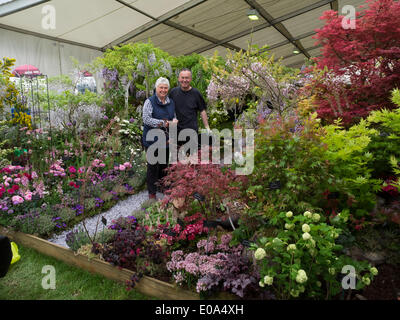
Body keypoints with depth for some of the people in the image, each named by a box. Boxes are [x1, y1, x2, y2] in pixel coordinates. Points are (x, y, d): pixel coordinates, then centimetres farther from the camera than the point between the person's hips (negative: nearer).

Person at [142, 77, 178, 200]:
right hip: (152, 139, -6)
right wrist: (164, 123, -19)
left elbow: (174, 116, 22)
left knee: (164, 164, 17)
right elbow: (146, 119, -17)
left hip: (166, 139, 6)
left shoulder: (171, 102, 11)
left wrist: (174, 120, -3)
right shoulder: (150, 102, -9)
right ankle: (152, 192, 13)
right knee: (153, 166, 0)